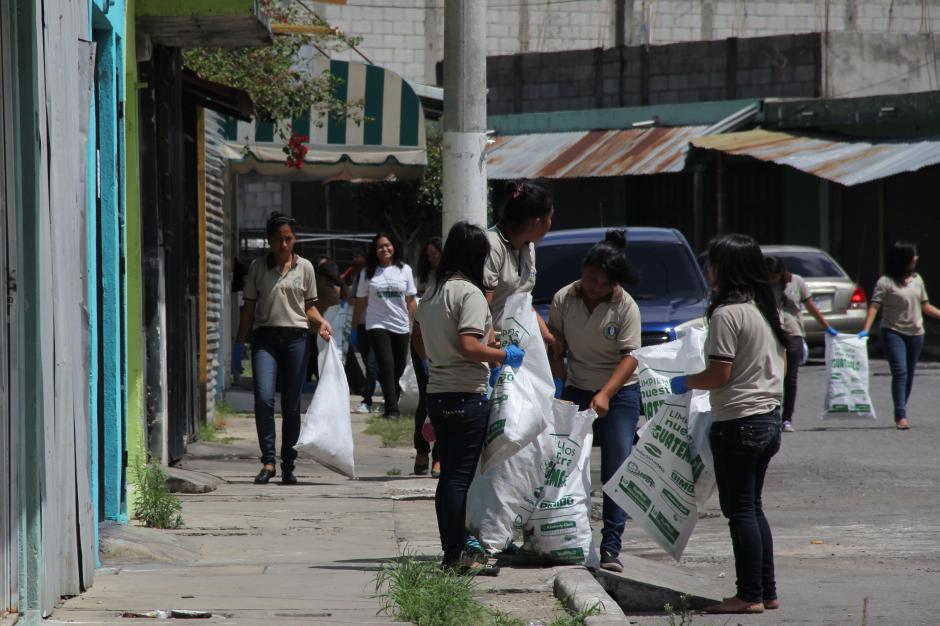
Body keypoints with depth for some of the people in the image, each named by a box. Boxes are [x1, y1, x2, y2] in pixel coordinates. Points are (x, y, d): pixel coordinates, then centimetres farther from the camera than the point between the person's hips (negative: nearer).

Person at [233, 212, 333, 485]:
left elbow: (309, 306, 14)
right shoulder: (258, 267, 7)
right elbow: (249, 307, 11)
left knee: (292, 405, 2)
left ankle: (288, 465, 10)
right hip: (265, 337, -1)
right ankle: (268, 461, -11)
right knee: (264, 398, -17)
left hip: (295, 337, 1)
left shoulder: (304, 267, 9)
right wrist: (240, 343, 8)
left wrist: (321, 322, -6)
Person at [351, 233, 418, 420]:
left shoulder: (404, 270, 7)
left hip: (401, 327, 2)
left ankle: (392, 402, 24)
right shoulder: (368, 273, 4)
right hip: (377, 325, -2)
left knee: (399, 367, 6)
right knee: (387, 364, -16)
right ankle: (392, 409, -19)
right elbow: (360, 302, 6)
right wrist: (354, 328, 5)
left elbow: (411, 301, 8)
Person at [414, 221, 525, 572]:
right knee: (460, 476, -6)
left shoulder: (431, 294, 13)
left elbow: (422, 348, 21)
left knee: (449, 475, 12)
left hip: (438, 394, 8)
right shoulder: (469, 293, -13)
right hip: (467, 395, -8)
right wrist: (504, 355, -8)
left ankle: (451, 552, 16)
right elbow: (468, 346, -21)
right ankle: (457, 554, -4)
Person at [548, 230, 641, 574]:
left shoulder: (626, 307, -12)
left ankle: (611, 546, -8)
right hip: (576, 391, 3)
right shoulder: (564, 299, -4)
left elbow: (629, 357, -15)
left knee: (616, 472, -8)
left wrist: (605, 395, -25)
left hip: (619, 393, -3)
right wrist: (559, 381, -5)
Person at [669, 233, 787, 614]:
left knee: (739, 510, -3)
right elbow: (781, 366, 17)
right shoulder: (767, 309, 11)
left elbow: (719, 374, -18)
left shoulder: (727, 314, -16)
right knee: (752, 508, 15)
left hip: (737, 422, -9)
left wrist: (685, 383, -2)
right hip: (768, 418, 9)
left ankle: (750, 596, -2)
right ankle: (767, 592, 17)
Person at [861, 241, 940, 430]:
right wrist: (866, 330, -26)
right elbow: (874, 306, -14)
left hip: (915, 334, 6)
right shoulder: (885, 282, -8)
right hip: (893, 333, -6)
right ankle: (901, 416, -17)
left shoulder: (917, 279, 11)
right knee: (900, 372, -15)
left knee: (909, 374, 8)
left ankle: (900, 415, 19)